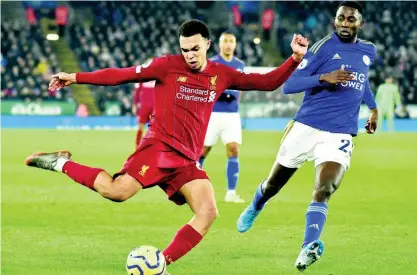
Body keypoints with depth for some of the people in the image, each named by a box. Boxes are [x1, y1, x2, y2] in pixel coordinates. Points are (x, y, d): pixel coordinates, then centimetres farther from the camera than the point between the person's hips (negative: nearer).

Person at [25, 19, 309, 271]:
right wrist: (75, 78, -4)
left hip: (187, 160, 5)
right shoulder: (168, 66, -1)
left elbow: (267, 82, 13)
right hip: (158, 146, -5)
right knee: (117, 191, -28)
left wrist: (295, 58, -1)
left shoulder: (221, 75, 11)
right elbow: (121, 75, 0)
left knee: (208, 213, -14)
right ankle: (62, 164, -6)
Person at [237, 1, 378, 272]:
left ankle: (308, 248, -33)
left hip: (340, 134, 2)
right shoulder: (324, 47, -8)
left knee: (323, 191, -23)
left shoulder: (369, 51, 10)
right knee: (274, 183, 15)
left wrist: (373, 107, 32)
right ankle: (253, 210, 47)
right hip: (306, 127, -2)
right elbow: (288, 85, -14)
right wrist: (324, 78, -27)